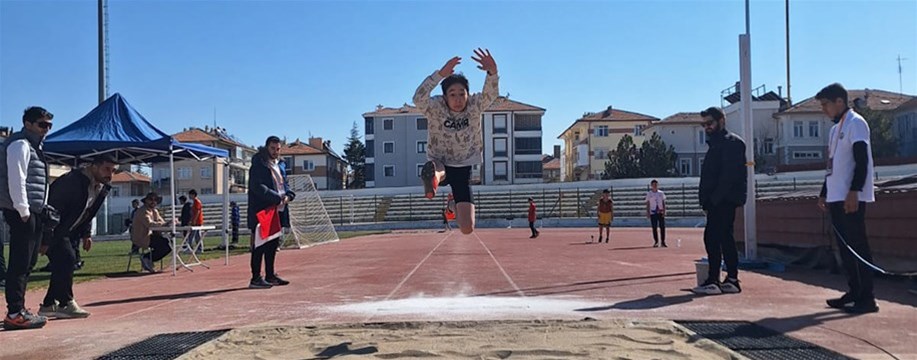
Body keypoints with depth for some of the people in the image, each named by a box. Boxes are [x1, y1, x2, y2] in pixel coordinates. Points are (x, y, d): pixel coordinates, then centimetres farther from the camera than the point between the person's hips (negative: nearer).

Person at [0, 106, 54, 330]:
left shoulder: (34, 146, 22)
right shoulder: (20, 144, -9)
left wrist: (42, 210, 16)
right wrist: (24, 212, -19)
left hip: (33, 212, 10)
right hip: (22, 213, -10)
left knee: (27, 263, 13)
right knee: (20, 263, -9)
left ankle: (18, 309, 20)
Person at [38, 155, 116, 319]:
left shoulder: (102, 188, 1)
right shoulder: (72, 181, -27)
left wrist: (86, 234, 5)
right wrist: (46, 240, -26)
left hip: (65, 230, 9)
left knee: (62, 262, 7)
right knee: (66, 257, -17)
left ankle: (49, 305, 15)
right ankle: (66, 304, -10)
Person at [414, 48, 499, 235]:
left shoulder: (474, 106, -11)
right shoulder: (436, 107, -16)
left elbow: (491, 94, -31)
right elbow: (419, 98, -38)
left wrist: (493, 72, -52)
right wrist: (441, 74, -51)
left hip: (463, 168, 2)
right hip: (439, 162, -1)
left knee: (467, 228, -2)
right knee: (434, 170, -40)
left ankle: (456, 206, 31)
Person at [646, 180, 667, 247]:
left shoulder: (661, 193, 8)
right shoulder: (649, 194, 5)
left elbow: (663, 203, 6)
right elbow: (647, 204, 5)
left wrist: (664, 211, -4)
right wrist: (648, 213, -3)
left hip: (660, 212, 1)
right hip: (653, 213, -1)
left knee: (662, 227, -3)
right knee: (654, 227, 0)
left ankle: (663, 242, 3)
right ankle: (656, 242, 7)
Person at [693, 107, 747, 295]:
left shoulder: (731, 142, -8)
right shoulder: (716, 144, 22)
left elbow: (729, 175, -18)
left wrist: (714, 199, -20)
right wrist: (707, 201, 13)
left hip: (724, 200, -10)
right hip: (718, 202, 10)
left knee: (712, 237, -13)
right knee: (725, 239, 10)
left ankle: (713, 281, -12)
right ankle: (732, 280, 14)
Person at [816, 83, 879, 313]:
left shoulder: (855, 123, -7)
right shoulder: (835, 128, 20)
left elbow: (861, 160, -16)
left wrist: (854, 191, -23)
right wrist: (824, 194, 21)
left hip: (851, 197, -9)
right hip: (836, 197, 9)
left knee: (857, 245, -9)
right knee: (845, 246, 11)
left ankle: (867, 298, -6)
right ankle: (854, 292, 17)